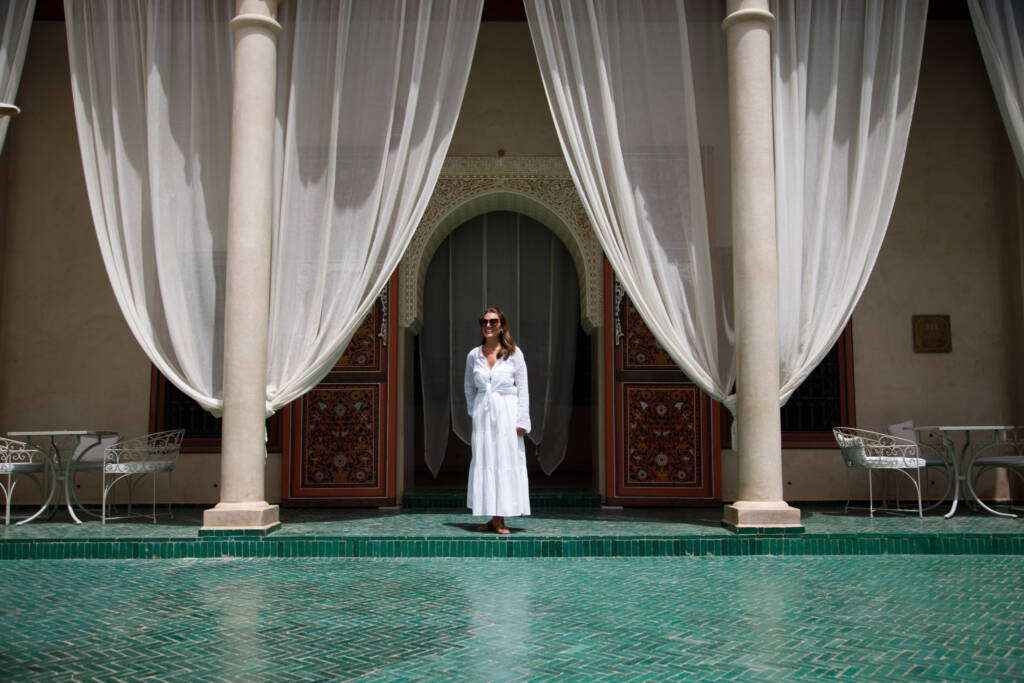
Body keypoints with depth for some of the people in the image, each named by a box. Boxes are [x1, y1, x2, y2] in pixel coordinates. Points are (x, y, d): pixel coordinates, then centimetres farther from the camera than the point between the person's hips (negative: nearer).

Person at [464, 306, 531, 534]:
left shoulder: (514, 353, -1)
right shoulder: (473, 355, 6)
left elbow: (522, 388, -2)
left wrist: (522, 420, -8)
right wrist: (474, 412, 12)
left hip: (507, 412, -2)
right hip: (483, 413, 3)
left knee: (506, 462, -2)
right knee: (484, 461, 2)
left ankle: (500, 519, 4)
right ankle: (492, 518, 9)